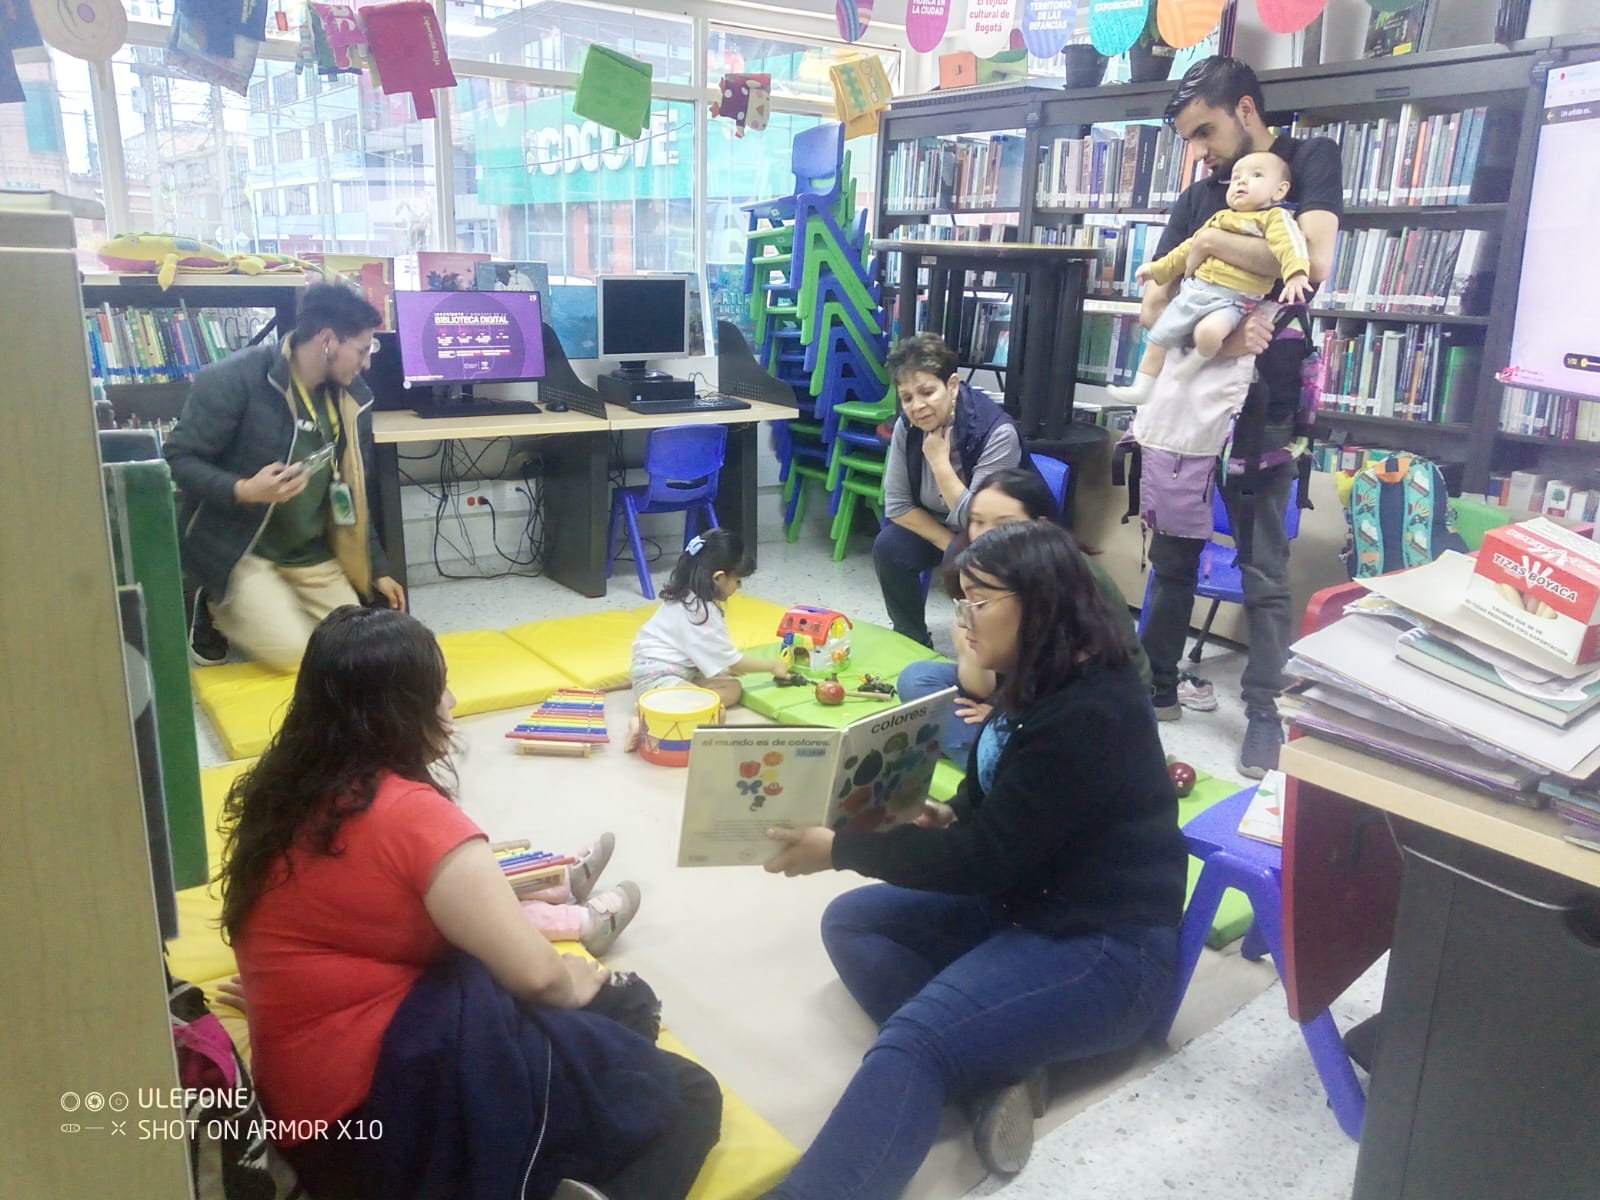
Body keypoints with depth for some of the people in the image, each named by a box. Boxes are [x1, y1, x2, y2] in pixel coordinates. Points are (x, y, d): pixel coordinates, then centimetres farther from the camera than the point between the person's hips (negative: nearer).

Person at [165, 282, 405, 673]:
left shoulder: (351, 398, 1)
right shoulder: (234, 380, -18)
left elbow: (351, 495, 10)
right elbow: (178, 458, -15)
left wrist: (376, 569, 10)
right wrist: (243, 490, -33)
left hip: (311, 556, 6)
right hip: (235, 549, -6)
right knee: (293, 651, -21)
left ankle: (252, 610, 20)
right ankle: (214, 609, 10)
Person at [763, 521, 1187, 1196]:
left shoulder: (1089, 716, -24)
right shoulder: (1036, 682, 6)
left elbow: (989, 857, -23)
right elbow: (992, 814, 16)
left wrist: (841, 850, -19)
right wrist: (946, 819, -7)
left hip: (1107, 948, -10)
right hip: (1022, 902, 10)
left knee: (914, 1039, -29)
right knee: (850, 920, 1)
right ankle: (992, 1066, -14)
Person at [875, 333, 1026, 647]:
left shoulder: (997, 432, -30)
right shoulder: (907, 426, -14)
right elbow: (897, 505, -9)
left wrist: (939, 460, -31)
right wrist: (948, 544, -19)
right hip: (938, 527, 5)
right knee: (888, 548, -19)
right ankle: (911, 641, 2)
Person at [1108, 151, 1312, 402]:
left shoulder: (1274, 217, -2)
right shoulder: (1219, 218, 20)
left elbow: (1288, 243, -21)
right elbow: (1189, 248, 29)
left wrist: (1295, 273, -40)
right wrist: (1158, 268, 27)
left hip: (1231, 301, -7)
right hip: (1192, 291, 7)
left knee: (1208, 332, -36)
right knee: (1156, 337, 7)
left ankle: (1199, 359, -3)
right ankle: (1140, 389, 19)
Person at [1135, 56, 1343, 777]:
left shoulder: (1309, 161, 2)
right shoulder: (1198, 197, 13)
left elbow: (1314, 262, -18)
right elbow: (1152, 307, 3)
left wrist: (1213, 243, -11)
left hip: (1264, 401, -5)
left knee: (1263, 569, -1)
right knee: (1172, 552, 10)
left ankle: (1264, 713, 9)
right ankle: (1157, 685, 22)